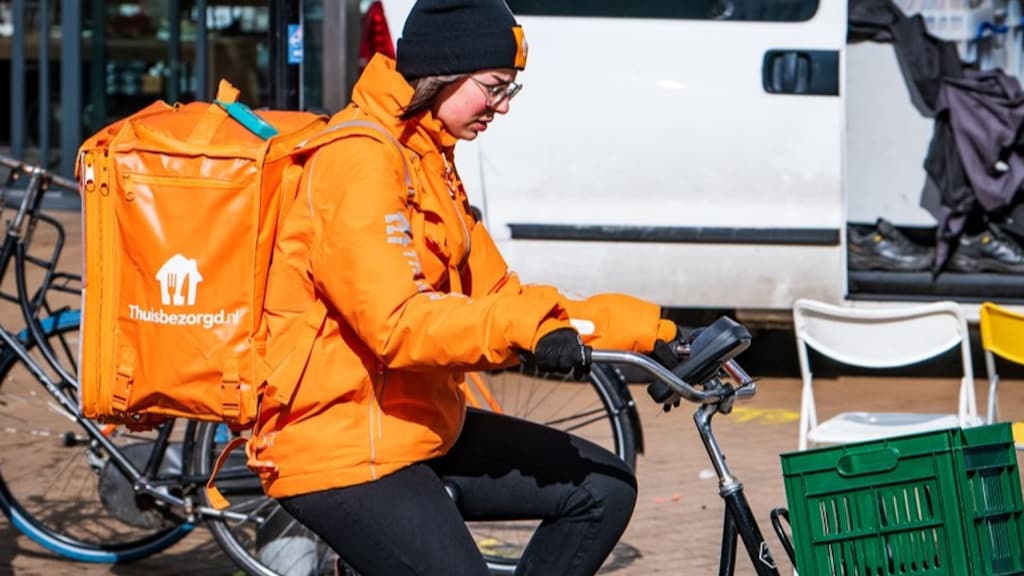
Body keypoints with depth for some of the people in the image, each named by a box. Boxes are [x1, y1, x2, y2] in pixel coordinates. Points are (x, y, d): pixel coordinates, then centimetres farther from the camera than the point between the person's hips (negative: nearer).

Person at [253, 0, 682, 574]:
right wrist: (524, 328, -37)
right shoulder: (359, 160, -16)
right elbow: (396, 323, -27)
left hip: (419, 429, 10)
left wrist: (651, 330, 6)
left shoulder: (427, 162, 15)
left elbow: (496, 296, 13)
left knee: (603, 488, 4)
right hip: (344, 450, -10)